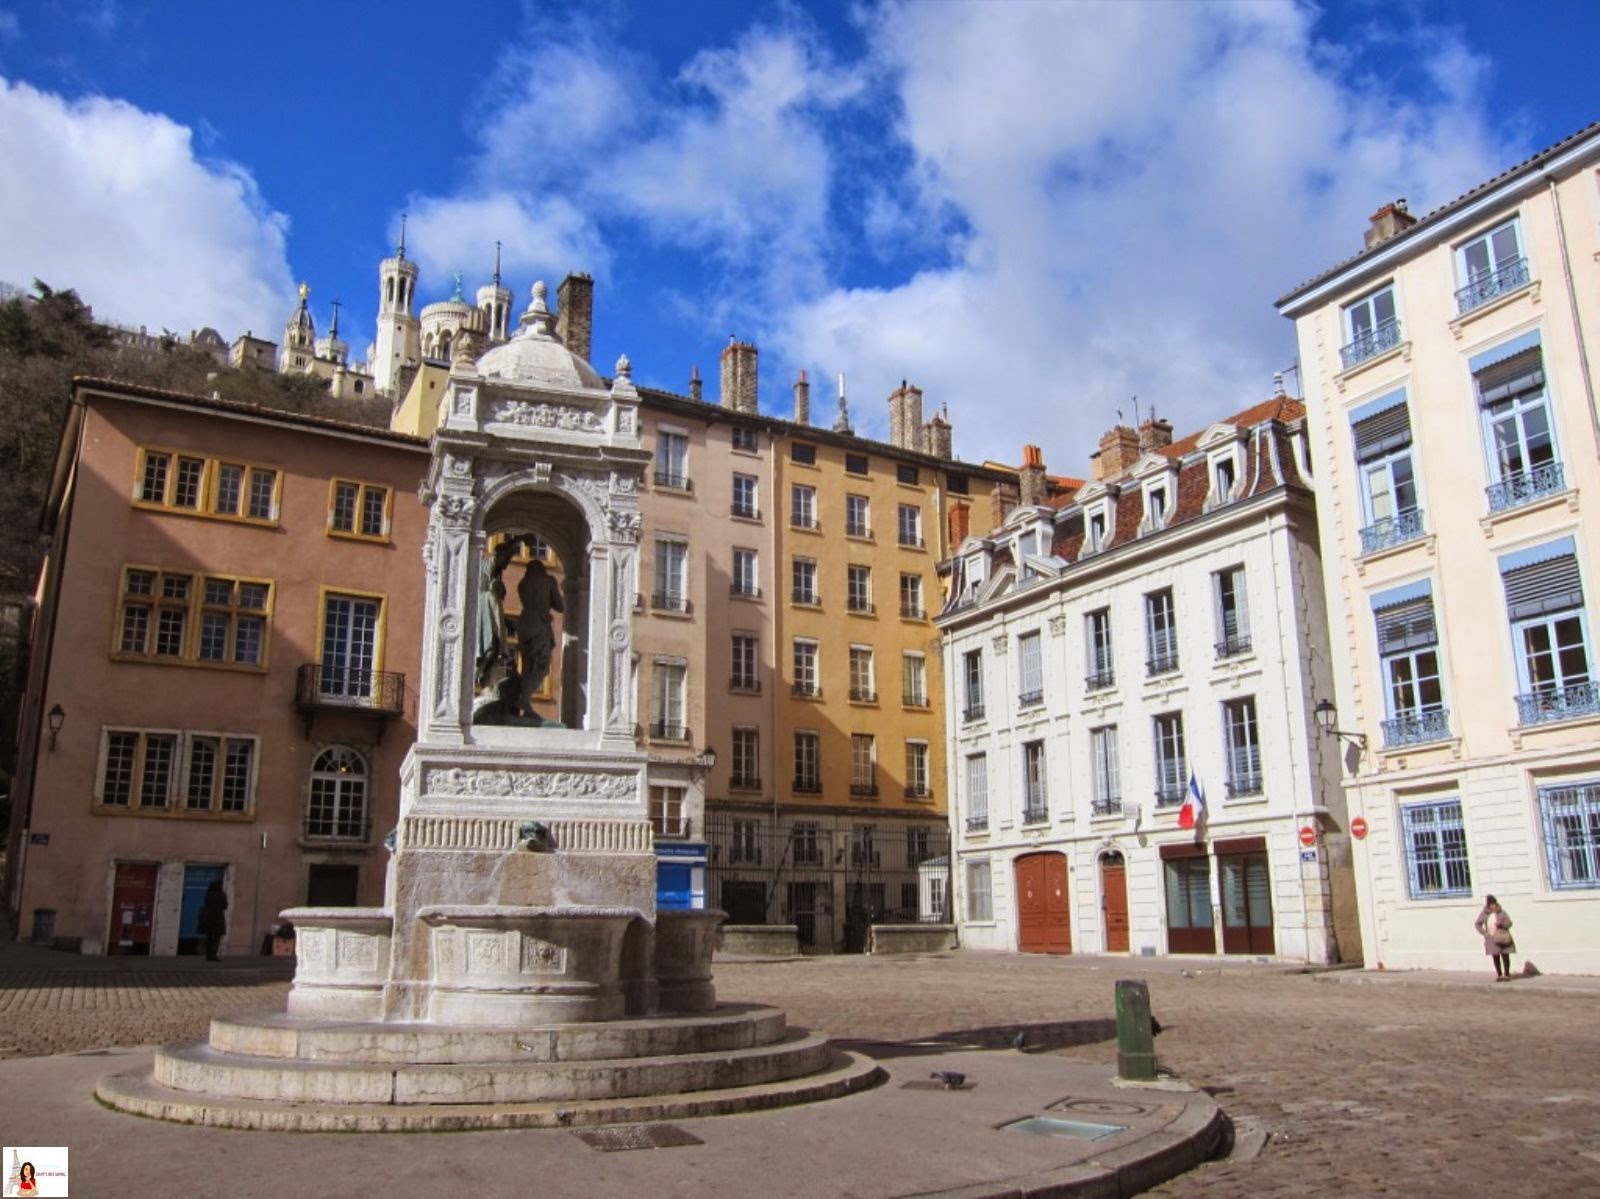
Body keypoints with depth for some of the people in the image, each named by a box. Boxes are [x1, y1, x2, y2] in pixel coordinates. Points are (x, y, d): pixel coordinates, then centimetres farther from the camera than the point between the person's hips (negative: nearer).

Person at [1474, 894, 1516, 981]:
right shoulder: (1483, 914, -1)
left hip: (1503, 938, -1)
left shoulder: (1501, 912, -6)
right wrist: (1484, 933, -5)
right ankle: (1499, 975, 16)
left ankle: (1507, 974, 14)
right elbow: (1477, 924, 7)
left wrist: (1502, 925, -24)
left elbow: (1509, 923, -5)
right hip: (1491, 939, 1)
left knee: (1505, 956, 1)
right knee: (1495, 957, 6)